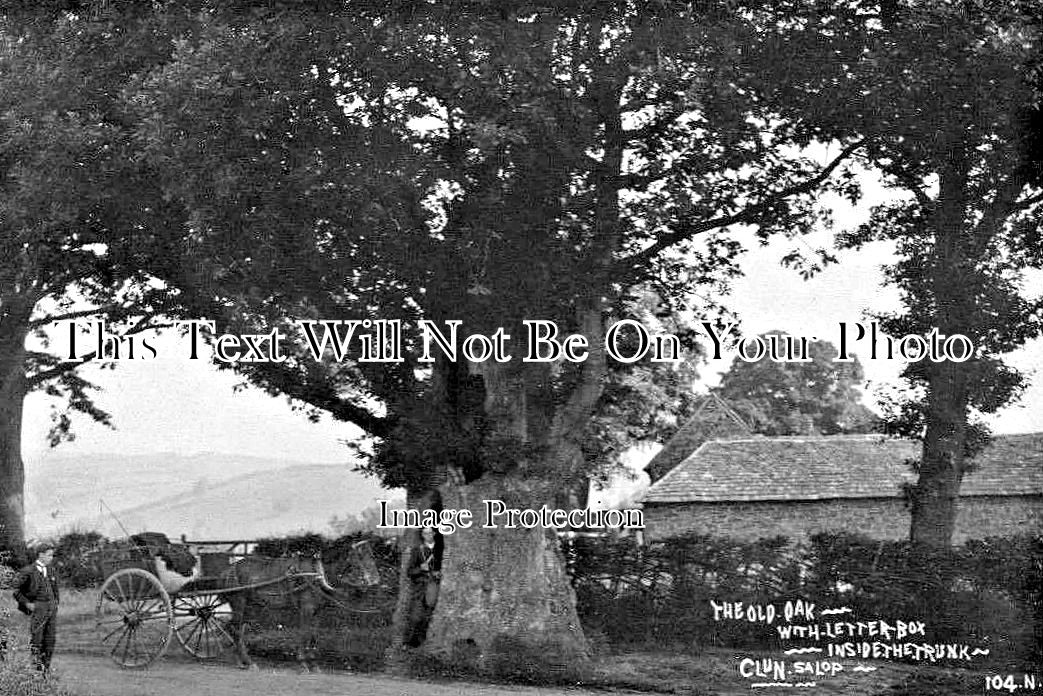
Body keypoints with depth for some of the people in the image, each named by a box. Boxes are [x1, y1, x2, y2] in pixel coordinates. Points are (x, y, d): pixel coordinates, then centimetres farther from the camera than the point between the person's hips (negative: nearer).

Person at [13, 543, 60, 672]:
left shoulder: (50, 570, 12)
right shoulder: (29, 571, -9)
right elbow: (15, 589, -8)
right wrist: (27, 604, -11)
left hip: (52, 608, 6)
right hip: (38, 608, -6)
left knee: (50, 640, 7)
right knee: (36, 639, -4)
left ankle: (46, 668, 13)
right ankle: (37, 667, -1)